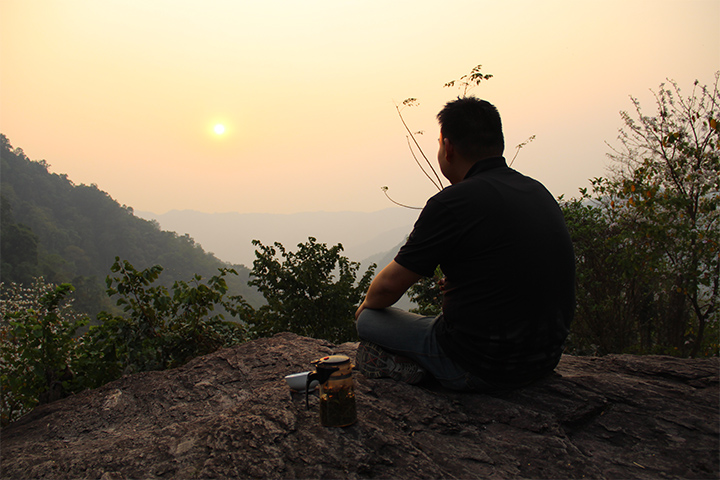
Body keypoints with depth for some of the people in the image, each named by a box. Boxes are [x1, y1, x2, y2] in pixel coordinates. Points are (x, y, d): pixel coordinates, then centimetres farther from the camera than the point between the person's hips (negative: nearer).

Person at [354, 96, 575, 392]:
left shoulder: (453, 203, -19)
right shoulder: (539, 191, 5)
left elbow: (389, 286, -10)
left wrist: (366, 306, 12)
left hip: (482, 368, -7)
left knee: (369, 319, 8)